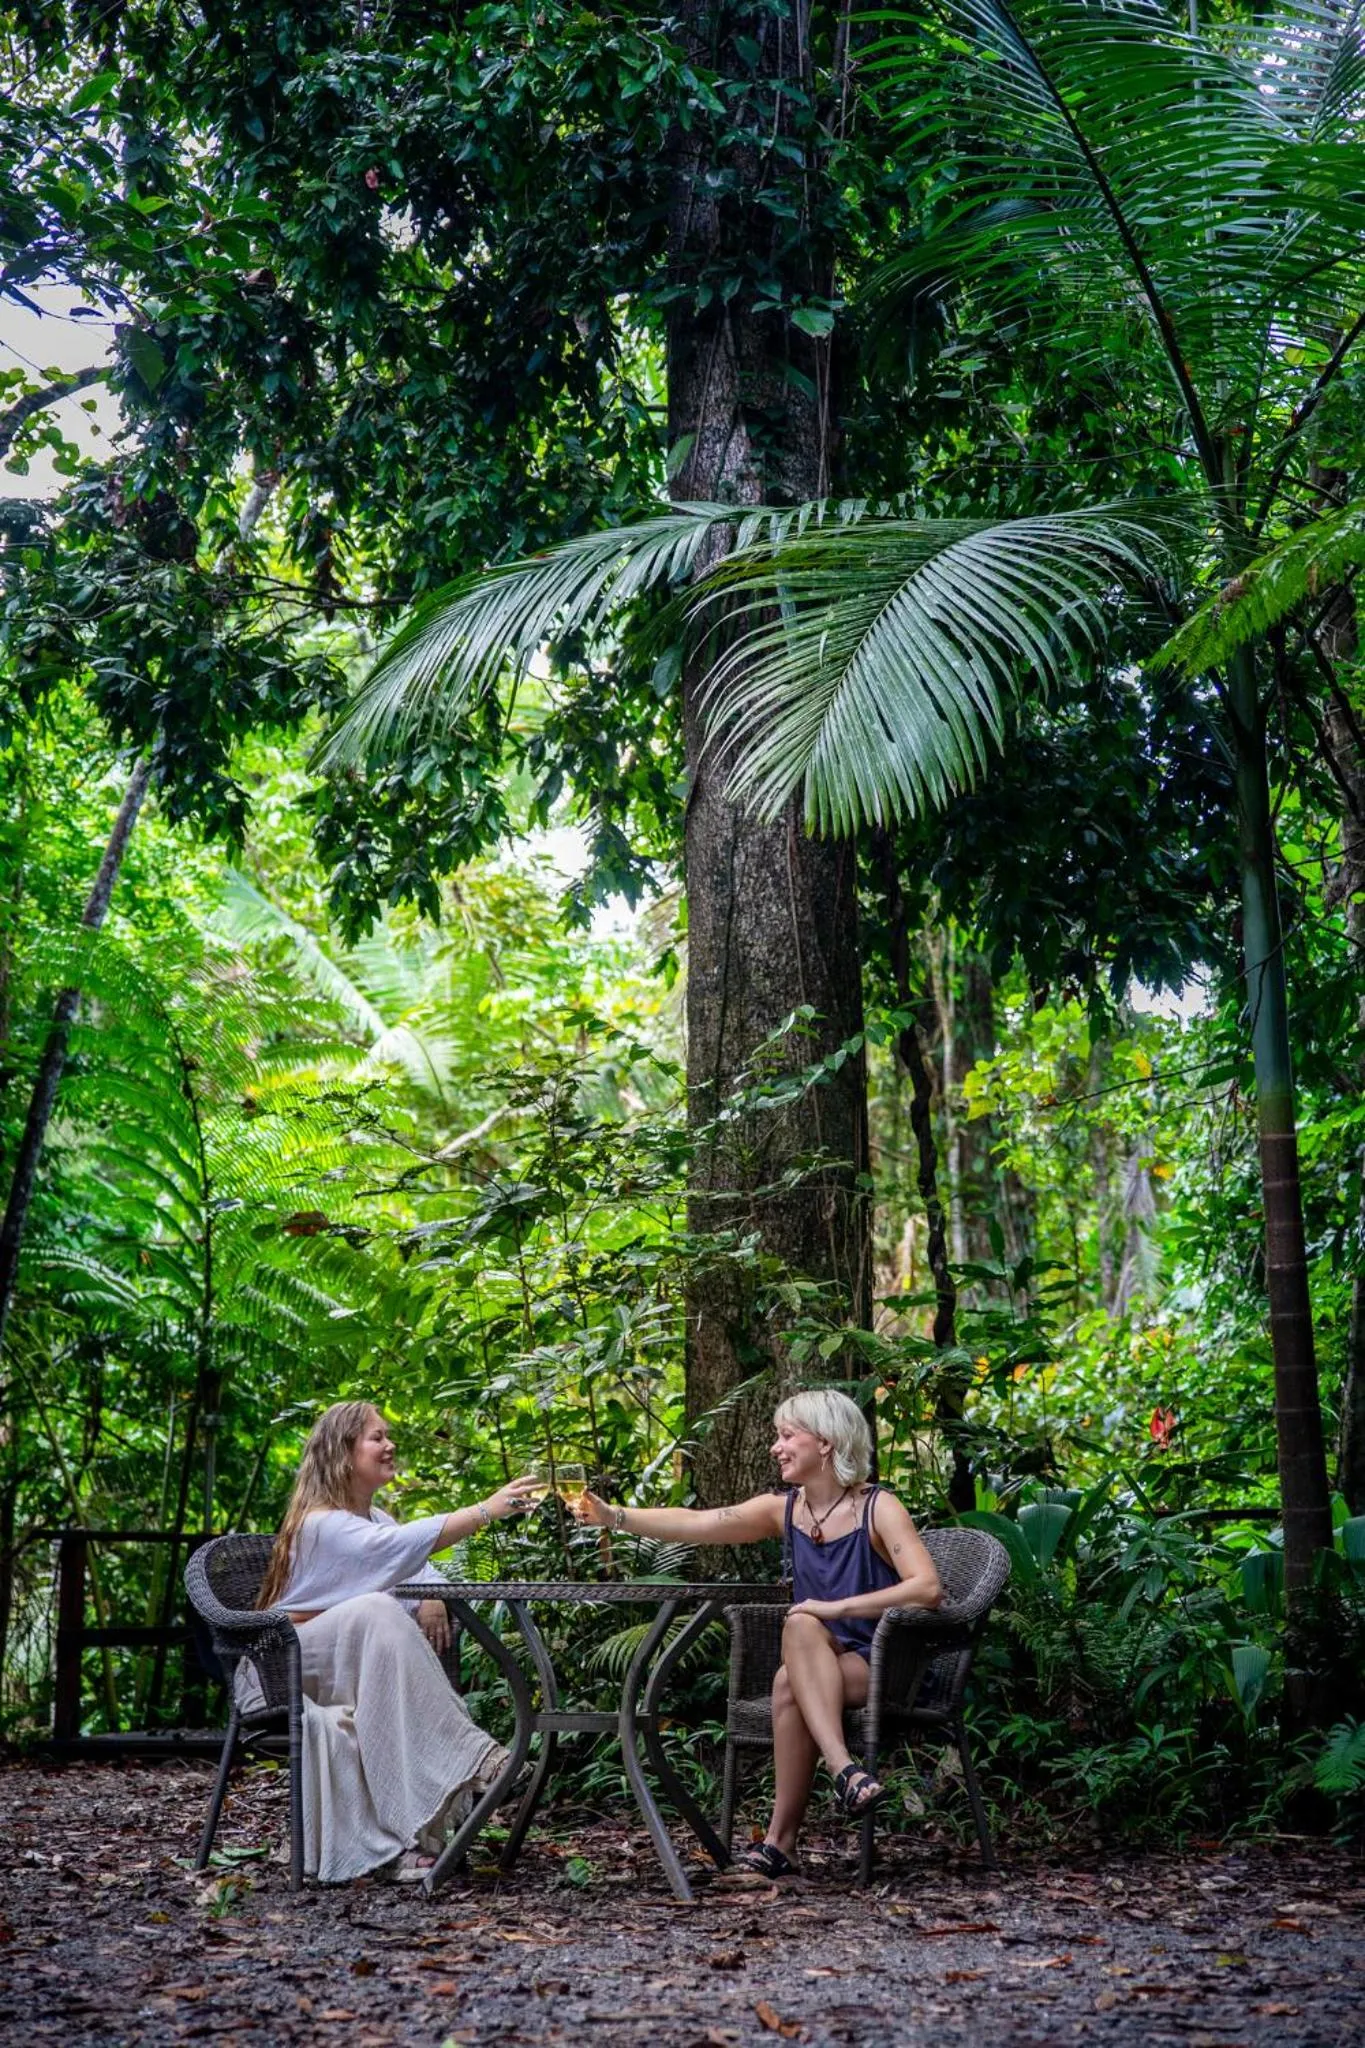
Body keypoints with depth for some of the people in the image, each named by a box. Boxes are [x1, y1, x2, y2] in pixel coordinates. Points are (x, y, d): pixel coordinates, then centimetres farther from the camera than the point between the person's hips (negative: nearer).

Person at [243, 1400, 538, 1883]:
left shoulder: (374, 1517, 12)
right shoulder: (322, 1523, -17)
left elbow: (422, 1566, 14)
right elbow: (402, 1543, -32)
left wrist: (431, 1597, -12)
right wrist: (487, 1510, -38)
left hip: (346, 1675, 7)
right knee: (375, 1612, -34)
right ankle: (468, 1755, -39)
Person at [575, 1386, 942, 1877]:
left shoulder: (877, 1508, -7)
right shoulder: (784, 1510, 8)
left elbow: (928, 1588, -20)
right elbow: (693, 1523, -1)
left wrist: (837, 1607, -23)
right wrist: (614, 1517, -13)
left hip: (884, 1669, -4)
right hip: (819, 1670, 4)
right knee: (790, 1682, -31)